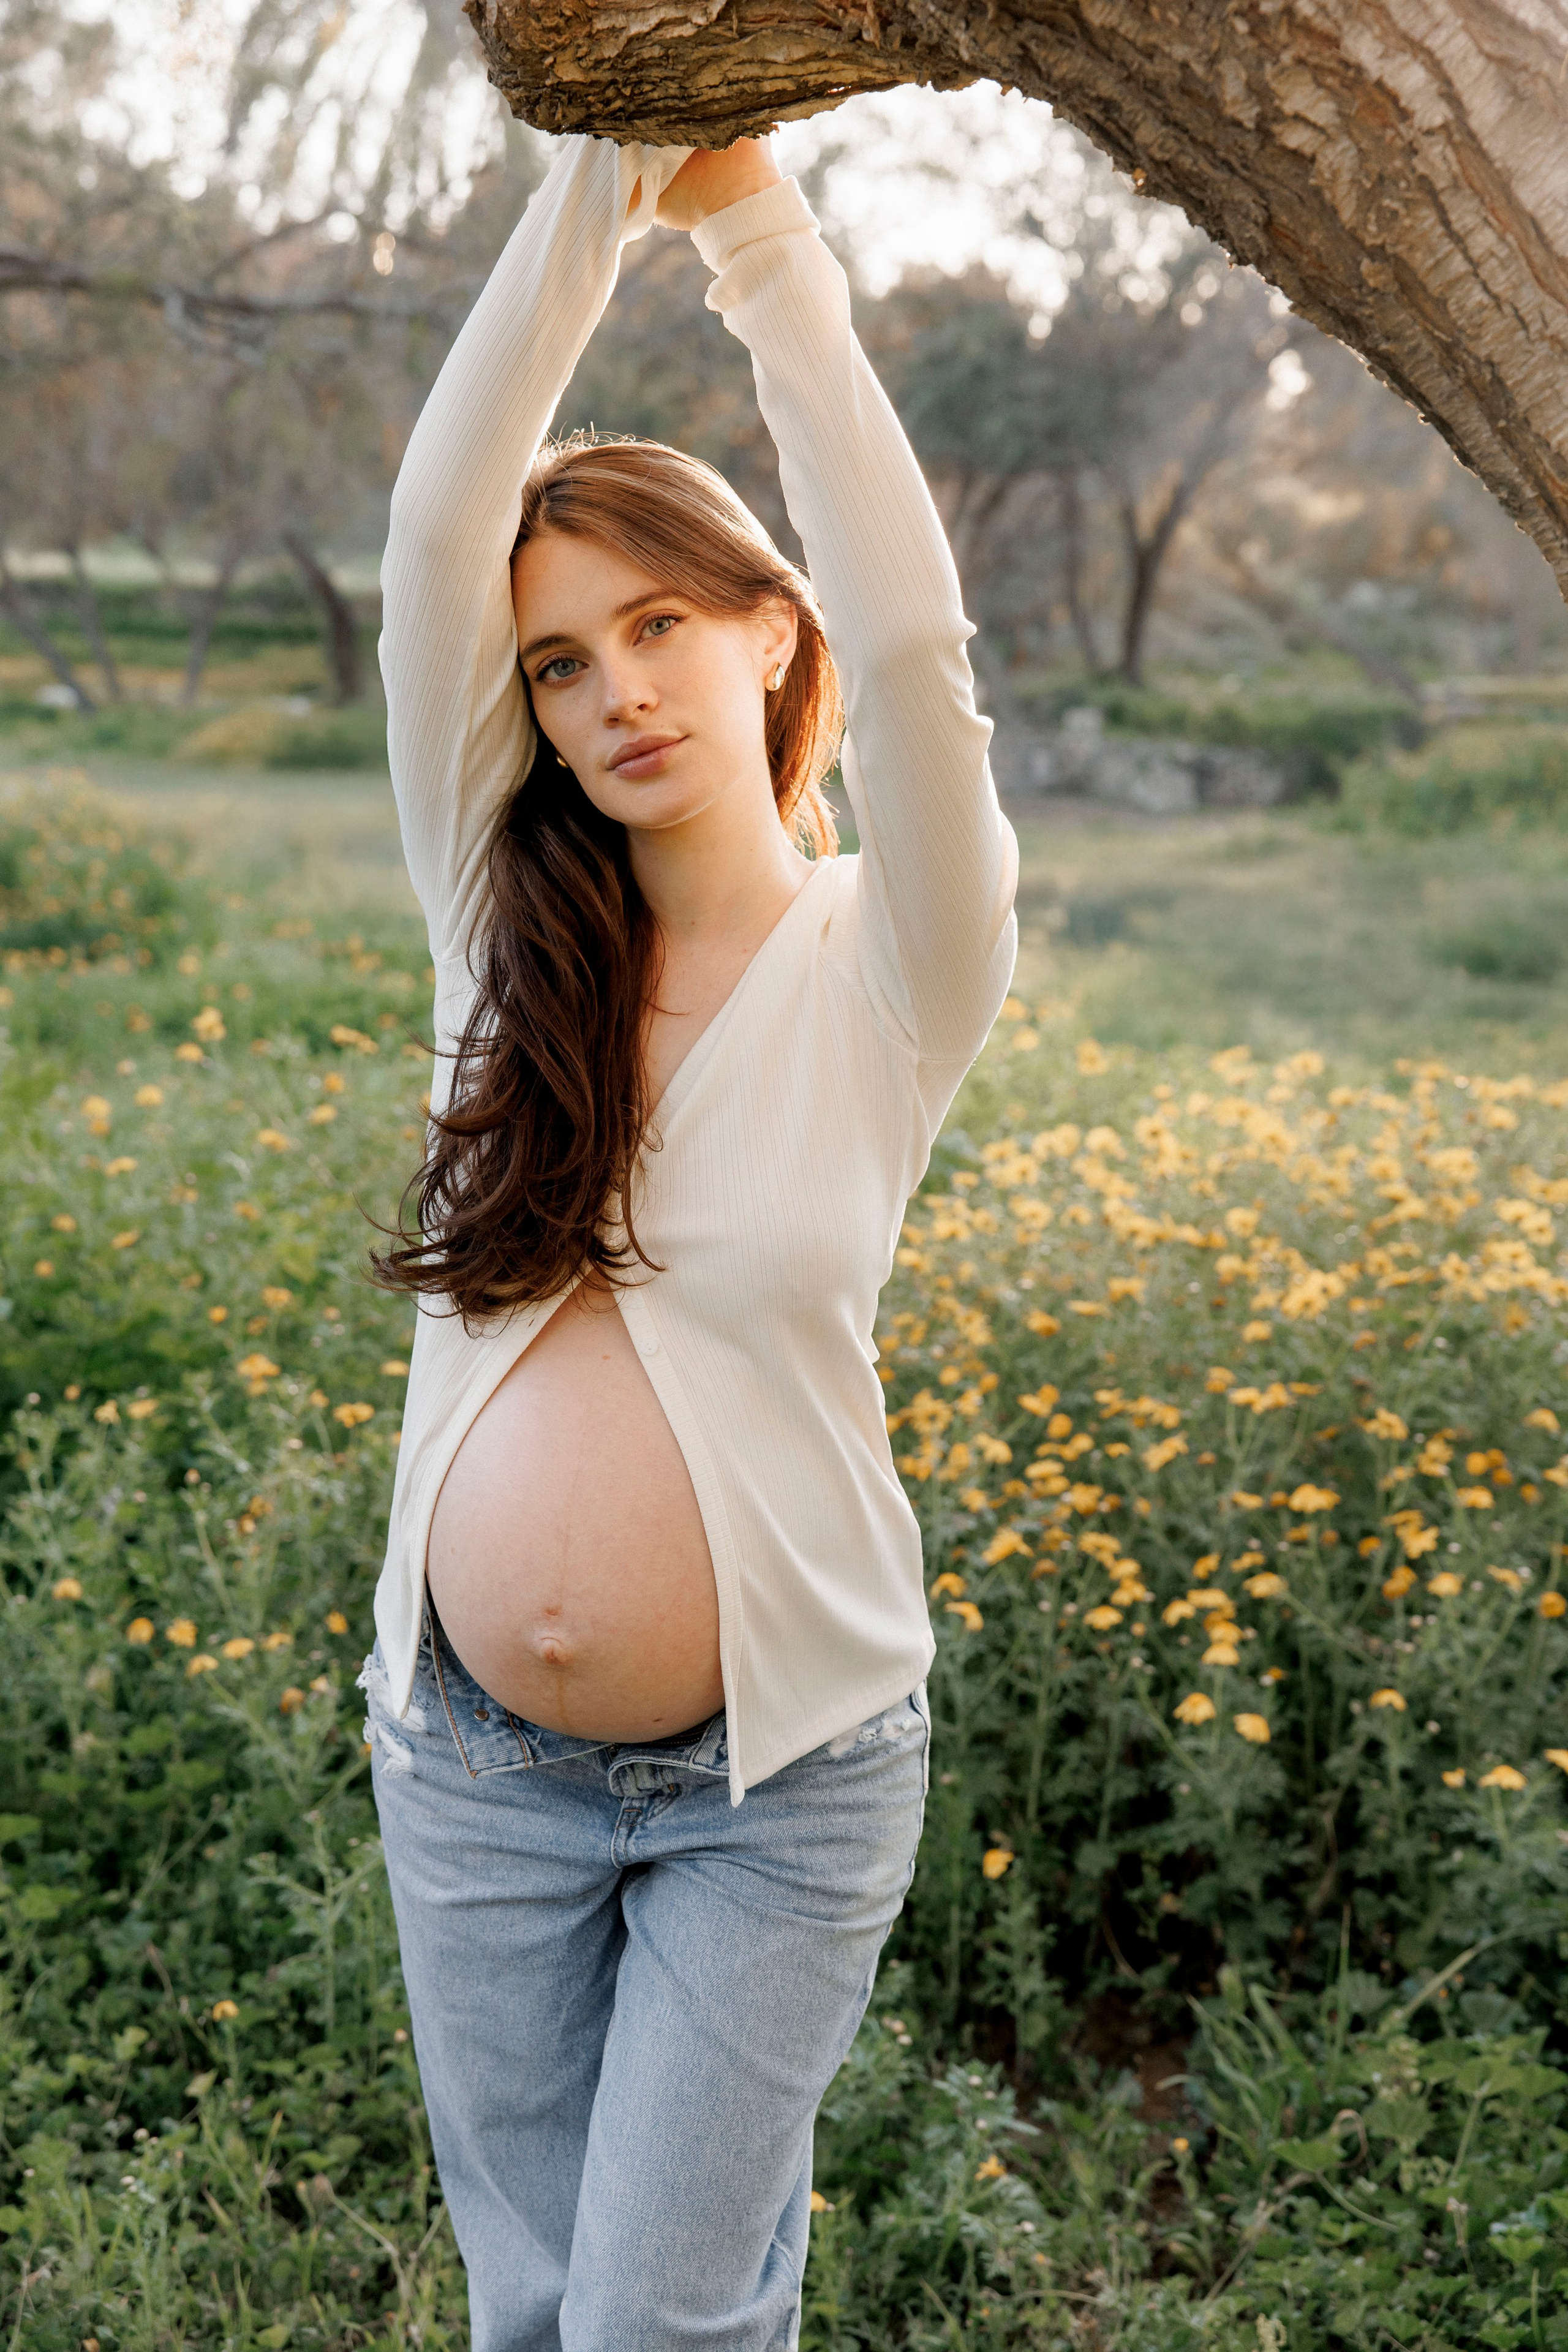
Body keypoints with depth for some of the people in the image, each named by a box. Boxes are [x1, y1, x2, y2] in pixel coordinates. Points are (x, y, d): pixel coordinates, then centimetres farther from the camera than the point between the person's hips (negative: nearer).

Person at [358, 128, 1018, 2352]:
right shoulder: (508, 924, -1)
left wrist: (757, 224, -23)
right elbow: (433, 539, -12)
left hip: (778, 1773, -3)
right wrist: (599, 183, -17)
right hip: (468, 1756, 4)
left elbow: (908, 644, -26)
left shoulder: (887, 971, -9)